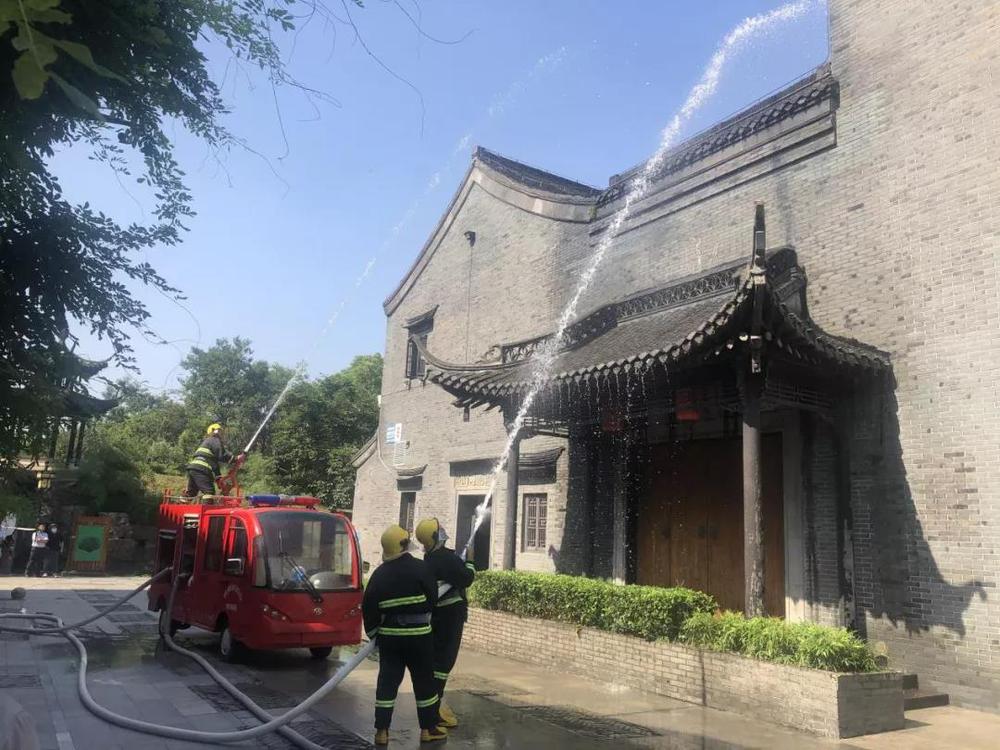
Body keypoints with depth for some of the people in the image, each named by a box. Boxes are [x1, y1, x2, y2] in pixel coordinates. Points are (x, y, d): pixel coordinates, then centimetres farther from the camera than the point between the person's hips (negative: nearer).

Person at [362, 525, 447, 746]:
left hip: (389, 635, 3)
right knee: (424, 681, 9)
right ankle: (428, 728, 18)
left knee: (387, 681, 10)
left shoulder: (379, 574, 0)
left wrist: (373, 632, 16)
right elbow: (432, 599, -6)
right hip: (418, 635, -3)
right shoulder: (420, 567, -10)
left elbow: (368, 607, 2)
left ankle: (381, 731, 10)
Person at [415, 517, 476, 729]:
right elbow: (467, 579, -18)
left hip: (436, 614, 9)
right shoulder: (448, 557, -19)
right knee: (445, 658, -7)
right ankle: (434, 706, -7)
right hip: (451, 614, -9)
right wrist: (470, 562, -3)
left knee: (436, 656, 15)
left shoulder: (428, 560, 10)